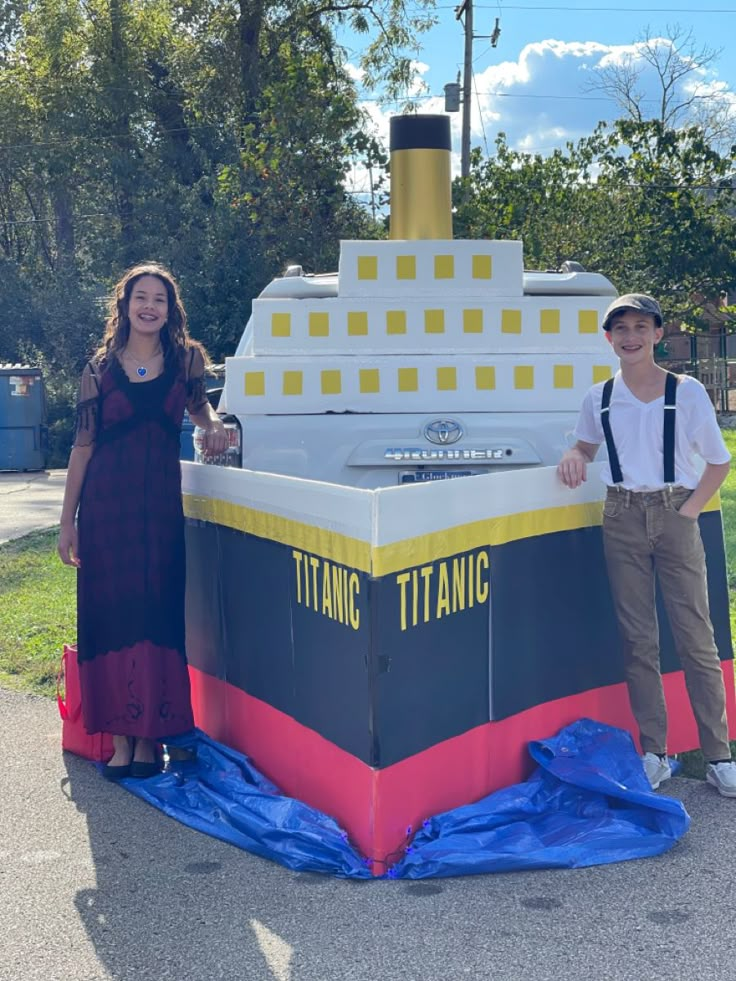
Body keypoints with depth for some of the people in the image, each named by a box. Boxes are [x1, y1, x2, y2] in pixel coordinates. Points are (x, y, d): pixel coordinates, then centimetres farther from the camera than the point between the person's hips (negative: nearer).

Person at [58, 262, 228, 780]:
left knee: (158, 611, 0)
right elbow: (83, 445, 4)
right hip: (108, 502, 0)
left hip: (162, 500, 1)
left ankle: (149, 735, 12)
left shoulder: (186, 359, 4)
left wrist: (214, 427, -1)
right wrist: (68, 520, 2)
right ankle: (120, 737, 11)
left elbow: (198, 405, 24)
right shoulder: (100, 368, 2)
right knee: (110, 611, 1)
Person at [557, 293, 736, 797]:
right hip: (623, 520, 2)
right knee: (639, 641, 6)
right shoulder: (598, 399, 4)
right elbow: (586, 445, 21)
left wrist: (690, 511, -4)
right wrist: (575, 457, -1)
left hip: (674, 516, -2)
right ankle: (655, 754, 15)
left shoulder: (687, 391, -4)